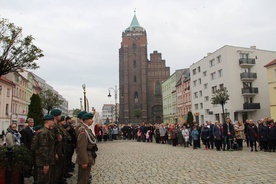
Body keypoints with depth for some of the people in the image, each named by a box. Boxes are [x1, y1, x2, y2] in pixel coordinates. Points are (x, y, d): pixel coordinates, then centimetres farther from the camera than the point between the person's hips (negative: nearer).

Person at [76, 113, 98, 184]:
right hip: (85, 158, -10)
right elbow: (82, 148, -27)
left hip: (88, 157, 10)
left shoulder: (87, 129, 10)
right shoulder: (83, 130, -23)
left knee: (85, 177, 23)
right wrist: (84, 161, -27)